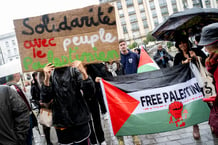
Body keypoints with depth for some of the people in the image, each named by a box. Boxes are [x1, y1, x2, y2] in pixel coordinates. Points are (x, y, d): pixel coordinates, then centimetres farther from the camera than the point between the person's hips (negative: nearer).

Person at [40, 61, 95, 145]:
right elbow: (45, 100, -7)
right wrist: (46, 78, -22)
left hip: (80, 122, -1)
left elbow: (90, 93, -15)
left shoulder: (75, 70, -6)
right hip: (61, 124, 2)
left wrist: (84, 73, -30)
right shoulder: (51, 74, 1)